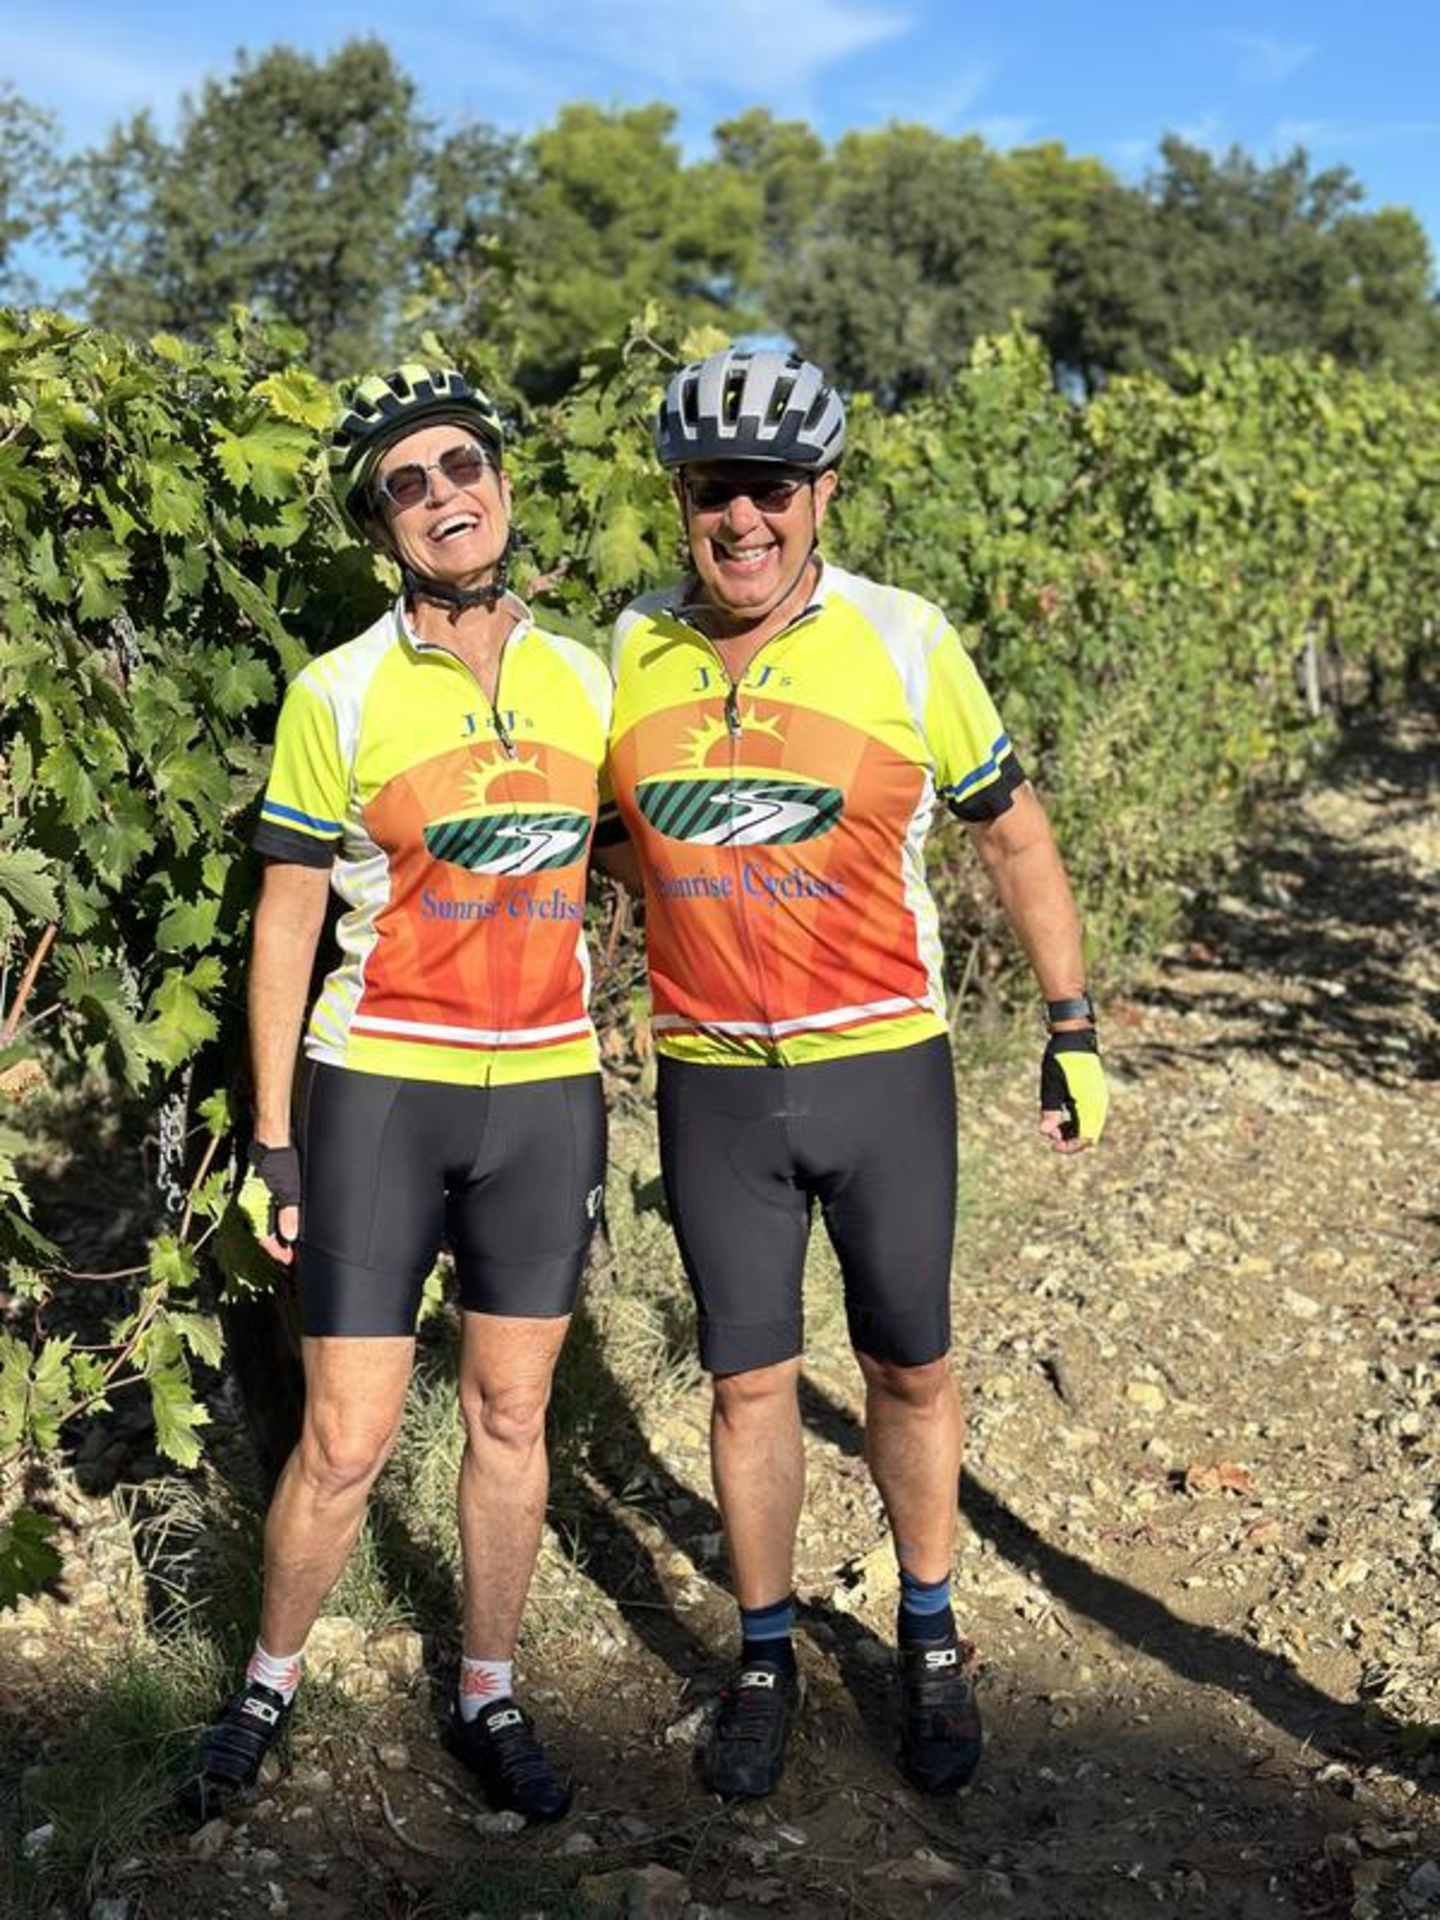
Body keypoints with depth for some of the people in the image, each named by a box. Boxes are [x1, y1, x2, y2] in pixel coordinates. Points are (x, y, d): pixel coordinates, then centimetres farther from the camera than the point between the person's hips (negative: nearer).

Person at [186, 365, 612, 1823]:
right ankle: (267, 1687, 26)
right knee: (344, 1440, 1)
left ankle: (487, 1699, 28)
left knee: (509, 1417, 11)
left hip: (547, 1095, 3)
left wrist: (608, 1095, 10)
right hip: (378, 1090, -3)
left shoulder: (588, 682, 5)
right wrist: (273, 1139, -4)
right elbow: (286, 921, -2)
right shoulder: (338, 693, -5)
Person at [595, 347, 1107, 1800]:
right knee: (748, 1381, 11)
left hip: (886, 1073, -1)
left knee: (910, 1370, 12)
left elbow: (1011, 832, 2)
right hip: (711, 1085, 2)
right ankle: (765, 1656, 31)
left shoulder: (903, 640, -9)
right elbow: (600, 839, 13)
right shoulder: (627, 654, -2)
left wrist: (1073, 1035, 3)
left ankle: (929, 1643, 34)